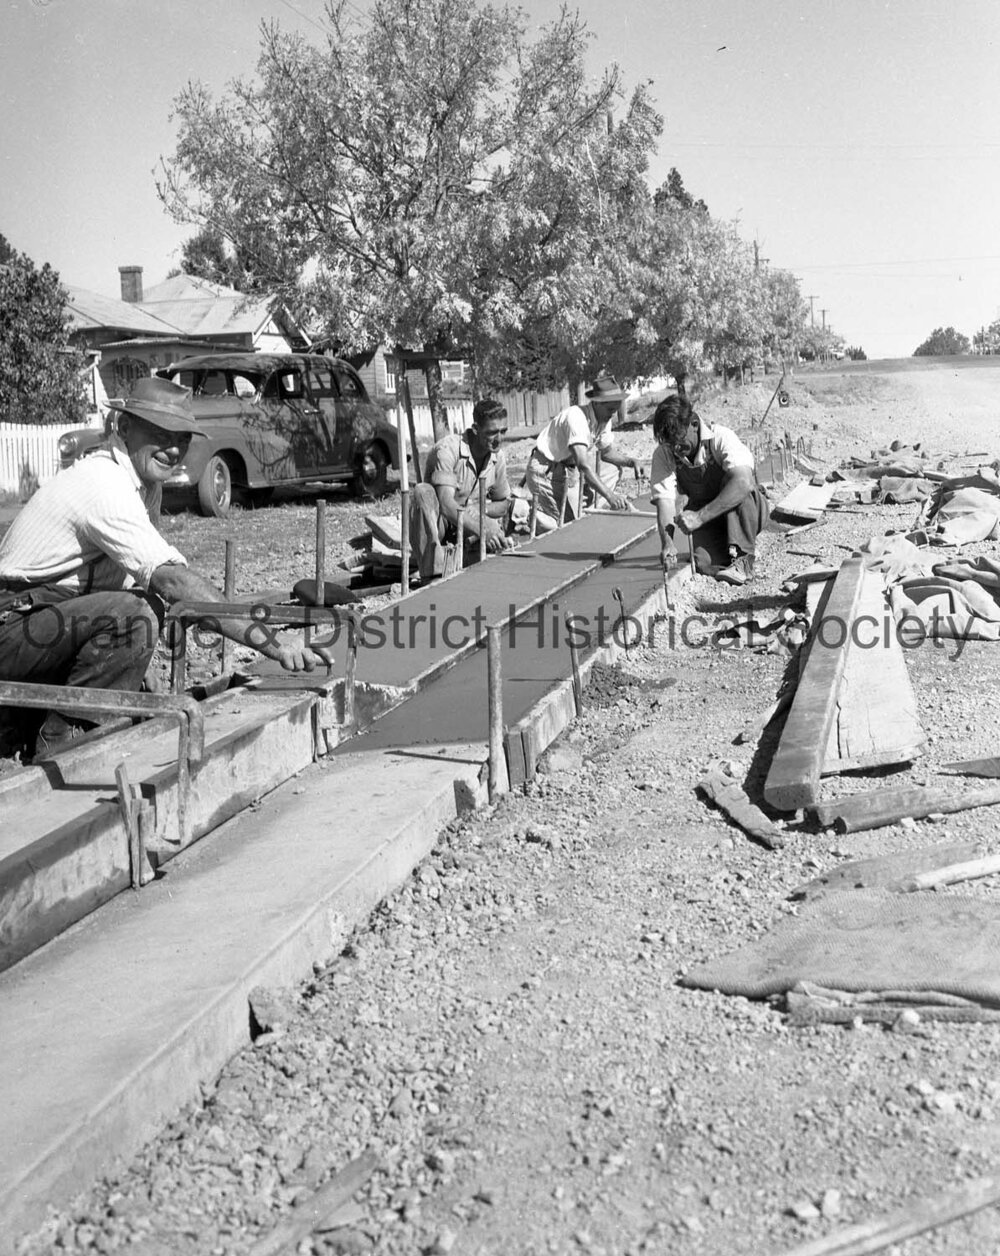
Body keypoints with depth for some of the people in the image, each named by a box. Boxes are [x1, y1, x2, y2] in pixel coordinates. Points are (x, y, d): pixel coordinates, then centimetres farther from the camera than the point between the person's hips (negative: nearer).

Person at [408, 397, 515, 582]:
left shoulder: (498, 457, -4)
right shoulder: (448, 449, -23)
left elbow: (503, 503, 9)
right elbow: (446, 504, -34)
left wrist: (476, 511, -14)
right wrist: (481, 530, -47)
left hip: (468, 520, 4)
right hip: (437, 522, -4)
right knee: (423, 492, -36)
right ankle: (432, 572, -35)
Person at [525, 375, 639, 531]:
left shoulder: (604, 419, -2)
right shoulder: (576, 418, -29)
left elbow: (607, 452, 13)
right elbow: (583, 465, -37)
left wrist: (630, 461, -8)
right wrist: (609, 496, -43)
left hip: (570, 470, 9)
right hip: (545, 471, -9)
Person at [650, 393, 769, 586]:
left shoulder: (721, 438, -23)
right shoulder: (663, 454, -12)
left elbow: (743, 483, -39)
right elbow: (664, 501, -19)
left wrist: (700, 516, -46)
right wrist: (667, 542, -38)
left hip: (746, 513, -2)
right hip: (706, 523, 2)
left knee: (735, 485, -34)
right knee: (705, 563, -27)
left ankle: (743, 560, -26)